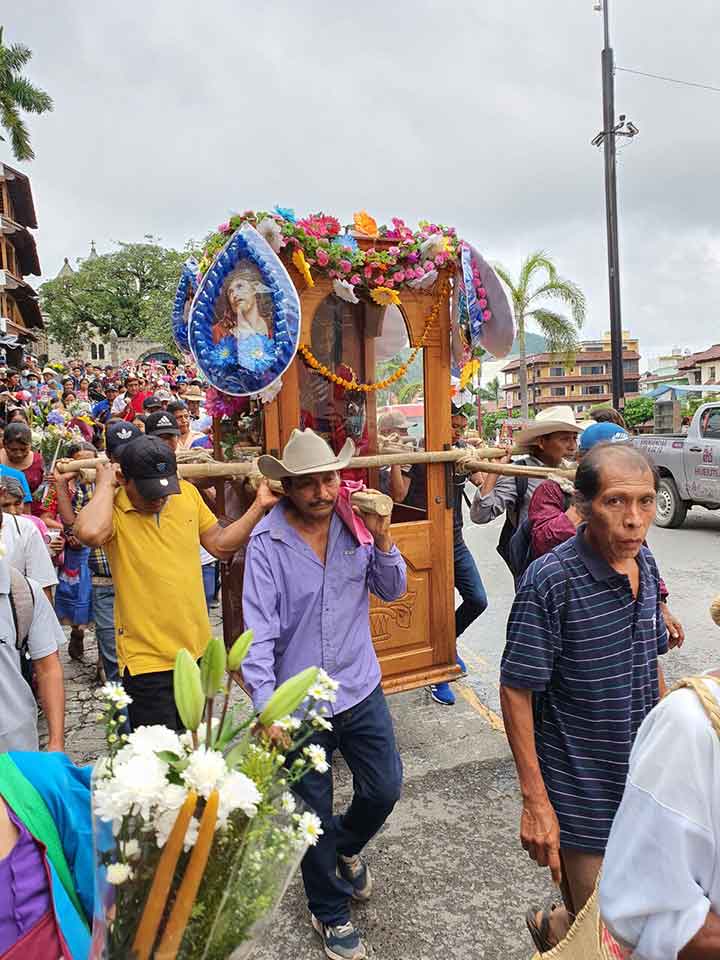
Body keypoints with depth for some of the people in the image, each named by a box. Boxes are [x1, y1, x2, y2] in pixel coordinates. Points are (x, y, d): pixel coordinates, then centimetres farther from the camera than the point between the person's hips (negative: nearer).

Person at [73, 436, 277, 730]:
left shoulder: (186, 493, 0)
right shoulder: (113, 510, -14)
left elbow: (220, 544, 10)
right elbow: (89, 533, -39)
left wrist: (258, 507, 2)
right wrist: (105, 484, -21)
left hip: (198, 650, 6)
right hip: (147, 660, -5)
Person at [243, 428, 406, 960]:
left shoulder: (355, 524, -6)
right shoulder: (268, 542, -18)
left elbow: (392, 590, 0)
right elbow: (259, 629, -19)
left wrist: (382, 540, -17)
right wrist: (266, 705, -27)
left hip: (362, 688, 4)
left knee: (385, 788, 17)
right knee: (315, 815, 15)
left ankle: (346, 847, 51)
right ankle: (331, 912, 43)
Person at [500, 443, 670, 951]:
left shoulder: (645, 564, -3)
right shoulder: (550, 581, -24)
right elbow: (517, 693, -19)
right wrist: (536, 803, -18)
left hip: (643, 778, 6)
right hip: (583, 792, -6)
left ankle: (556, 926, 49)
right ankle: (555, 929, 41)